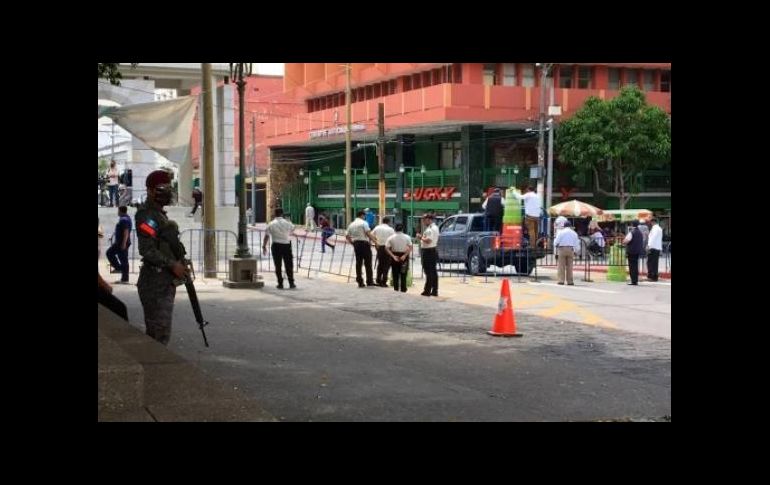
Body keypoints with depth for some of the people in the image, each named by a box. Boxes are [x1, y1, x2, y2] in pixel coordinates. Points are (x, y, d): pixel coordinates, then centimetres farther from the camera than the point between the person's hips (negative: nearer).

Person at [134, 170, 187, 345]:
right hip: (156, 282, -10)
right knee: (160, 332, -9)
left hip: (165, 281, 10)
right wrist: (173, 265, -20)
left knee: (157, 330, 16)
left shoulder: (159, 214, 17)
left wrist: (180, 263, 13)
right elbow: (147, 250, -22)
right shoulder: (147, 216, -14)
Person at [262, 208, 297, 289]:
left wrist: (264, 246, 6)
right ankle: (291, 283, 9)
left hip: (276, 246, 0)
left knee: (278, 266, 6)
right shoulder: (288, 223, -1)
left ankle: (280, 284, 6)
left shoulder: (271, 224, -3)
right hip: (287, 245, 1)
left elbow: (266, 236, -2)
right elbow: (292, 233, 14)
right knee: (289, 265, 8)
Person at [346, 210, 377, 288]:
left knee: (358, 263, 7)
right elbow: (368, 234, -16)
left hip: (356, 244, 6)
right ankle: (369, 281, -3)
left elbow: (347, 236, 14)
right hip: (364, 243, -6)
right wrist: (375, 241, -14)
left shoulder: (351, 224, 13)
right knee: (368, 263, -1)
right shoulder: (364, 223, -5)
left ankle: (360, 282, 6)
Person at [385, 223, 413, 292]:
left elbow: (387, 248, -11)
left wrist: (393, 256, -13)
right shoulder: (407, 237, -6)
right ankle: (403, 289, 7)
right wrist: (405, 255, -13)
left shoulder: (391, 238, -4)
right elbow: (410, 248, -13)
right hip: (404, 256, -1)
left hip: (395, 256, 1)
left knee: (395, 274, 10)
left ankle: (396, 289, 11)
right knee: (403, 274, 7)